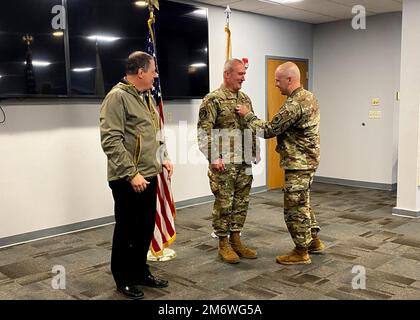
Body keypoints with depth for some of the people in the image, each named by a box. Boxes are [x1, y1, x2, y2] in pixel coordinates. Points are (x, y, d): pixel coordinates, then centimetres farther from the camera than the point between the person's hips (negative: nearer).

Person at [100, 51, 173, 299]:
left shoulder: (146, 98, 14)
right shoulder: (117, 97, -14)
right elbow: (111, 141, -21)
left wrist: (163, 158, 11)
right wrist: (131, 174, -23)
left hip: (148, 176, 8)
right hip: (128, 180, -8)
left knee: (146, 228, 16)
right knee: (127, 230, 5)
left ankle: (140, 272, 33)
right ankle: (124, 279, 22)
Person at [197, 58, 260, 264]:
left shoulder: (245, 99, 13)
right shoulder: (213, 99, -10)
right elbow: (203, 131, -14)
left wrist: (256, 152, 15)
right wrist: (214, 157, -19)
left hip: (245, 162, 7)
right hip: (224, 163, -7)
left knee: (241, 202, 12)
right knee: (224, 204, 1)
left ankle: (235, 240, 24)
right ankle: (223, 244, 14)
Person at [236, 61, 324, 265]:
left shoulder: (293, 104, -22)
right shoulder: (309, 97, 10)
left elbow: (268, 130, -19)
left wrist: (248, 115, -8)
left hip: (298, 164, -10)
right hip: (307, 160, 10)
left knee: (294, 208, 0)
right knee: (303, 203, 21)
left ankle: (301, 253, 12)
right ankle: (314, 241, 33)